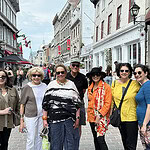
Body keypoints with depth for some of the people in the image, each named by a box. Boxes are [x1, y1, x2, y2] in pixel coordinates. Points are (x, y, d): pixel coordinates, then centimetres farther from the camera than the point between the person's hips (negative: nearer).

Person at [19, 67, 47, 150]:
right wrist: (21, 120, -6)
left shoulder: (44, 86, 5)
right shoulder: (27, 87, -5)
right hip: (31, 116, -4)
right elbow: (22, 105, -3)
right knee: (31, 139, 1)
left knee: (40, 138, 12)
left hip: (43, 115, 4)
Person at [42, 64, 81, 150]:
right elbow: (45, 103, 6)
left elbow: (77, 103, 6)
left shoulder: (71, 84, 8)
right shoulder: (51, 85, 7)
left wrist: (77, 118, 0)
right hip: (54, 120, 0)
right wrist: (45, 119, 0)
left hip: (70, 120, 1)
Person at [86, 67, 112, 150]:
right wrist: (89, 114, 13)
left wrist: (100, 115, -15)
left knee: (100, 139, -13)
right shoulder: (90, 88, 11)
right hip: (92, 117, 6)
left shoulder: (106, 87, -8)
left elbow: (107, 103, -11)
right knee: (95, 139, 13)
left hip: (102, 117, -6)